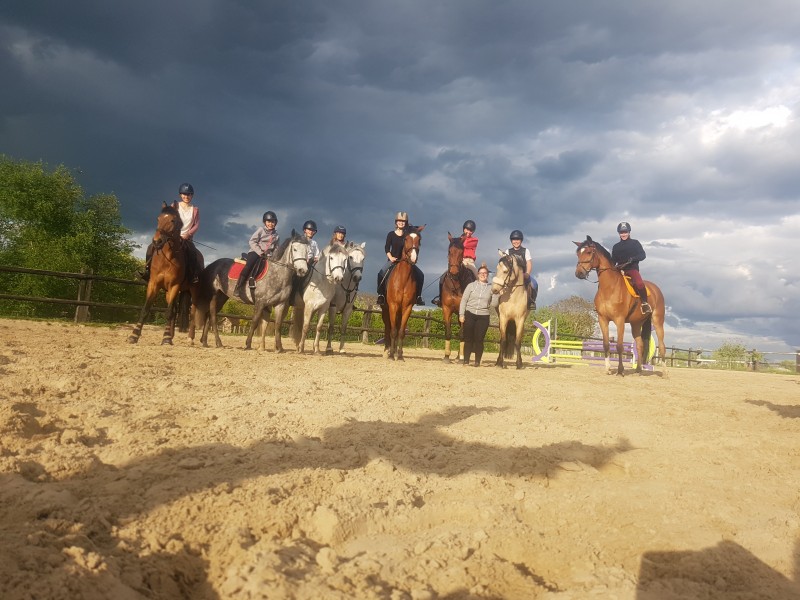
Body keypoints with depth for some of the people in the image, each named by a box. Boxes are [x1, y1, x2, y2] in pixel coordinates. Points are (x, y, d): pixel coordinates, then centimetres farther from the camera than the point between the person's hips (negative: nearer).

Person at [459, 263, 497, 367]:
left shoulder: (491, 288, 6)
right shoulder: (471, 285, 5)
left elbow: (494, 303, 2)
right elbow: (464, 300, 2)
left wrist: (496, 293, -11)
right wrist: (461, 314, -5)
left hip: (483, 316, 0)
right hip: (469, 314, 0)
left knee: (479, 339, -1)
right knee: (468, 339, 2)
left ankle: (477, 362, 9)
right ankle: (466, 361, 10)